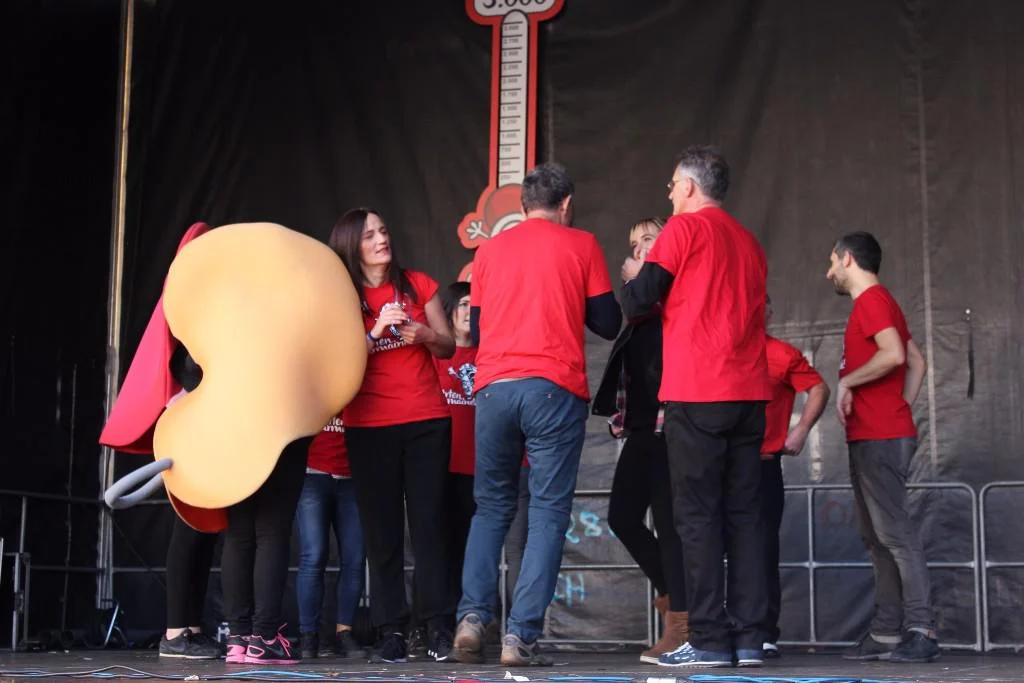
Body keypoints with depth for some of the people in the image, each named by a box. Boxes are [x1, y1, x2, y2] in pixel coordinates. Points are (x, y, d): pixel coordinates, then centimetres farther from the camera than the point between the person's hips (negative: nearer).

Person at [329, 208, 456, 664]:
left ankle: (439, 630, -1)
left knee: (428, 524, -3)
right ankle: (391, 633, 2)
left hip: (427, 421, 1)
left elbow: (448, 347, 11)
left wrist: (425, 335, -9)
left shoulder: (418, 285, 8)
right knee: (382, 531, 0)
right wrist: (377, 330, -17)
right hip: (369, 427, -1)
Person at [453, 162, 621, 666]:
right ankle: (521, 636, -7)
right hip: (554, 389, -3)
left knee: (491, 506, 15)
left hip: (494, 387, 3)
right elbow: (608, 323, 7)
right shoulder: (580, 245, 6)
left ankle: (472, 616, -1)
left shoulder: (490, 250, 15)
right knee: (547, 513, 1)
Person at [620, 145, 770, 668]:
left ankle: (709, 640, -5)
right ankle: (748, 638, 4)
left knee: (697, 514, -4)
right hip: (749, 393, 6)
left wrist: (633, 276, 17)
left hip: (697, 394, -6)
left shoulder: (685, 227, -2)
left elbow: (638, 302, -5)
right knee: (743, 513, 6)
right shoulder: (748, 242, 19)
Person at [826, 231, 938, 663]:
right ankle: (887, 633, 10)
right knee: (878, 538, 9)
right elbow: (917, 361, 20)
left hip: (879, 438, -10)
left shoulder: (872, 300, -9)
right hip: (874, 436, 10)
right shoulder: (878, 305, 22)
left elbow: (894, 354, -24)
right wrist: (901, 408, 13)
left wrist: (847, 381, -13)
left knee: (894, 533, -12)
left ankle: (922, 631, -13)